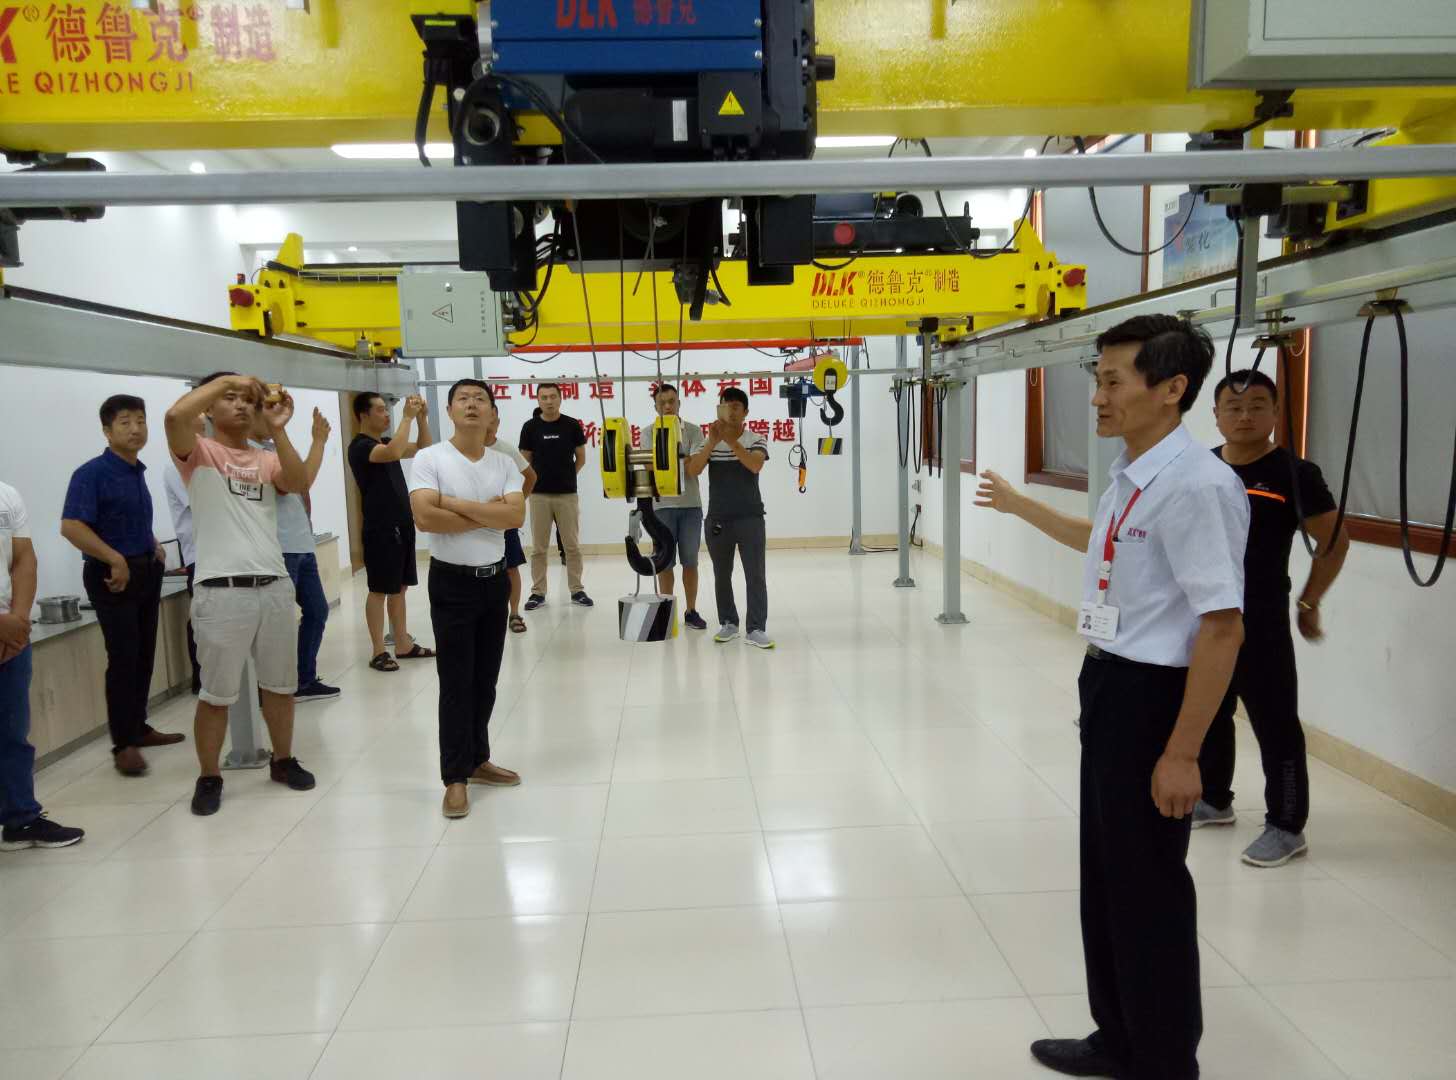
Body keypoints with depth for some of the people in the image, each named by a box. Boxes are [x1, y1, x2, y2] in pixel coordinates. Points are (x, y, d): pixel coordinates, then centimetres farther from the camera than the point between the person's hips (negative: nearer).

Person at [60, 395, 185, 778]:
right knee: (123, 657, -6)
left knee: (144, 654, 11)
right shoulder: (91, 473, -12)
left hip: (146, 571, 7)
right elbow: (70, 526, -23)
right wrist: (115, 560, -24)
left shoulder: (138, 473, 11)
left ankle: (138, 727, 24)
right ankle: (123, 743, 2)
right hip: (113, 574, -7)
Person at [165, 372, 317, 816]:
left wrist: (278, 429, -12)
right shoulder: (199, 453, 2)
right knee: (217, 693, 5)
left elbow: (300, 484, -7)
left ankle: (283, 760, 32)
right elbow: (175, 416, -20)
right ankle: (209, 777, 20)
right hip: (222, 591, -4)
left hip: (275, 586, 5)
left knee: (280, 684, 16)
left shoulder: (266, 459, 13)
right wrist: (227, 379, -10)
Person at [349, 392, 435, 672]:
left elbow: (423, 450, 15)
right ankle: (378, 651, 4)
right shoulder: (361, 446, -13)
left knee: (400, 588, 12)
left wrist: (422, 418, 1)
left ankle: (403, 644, 19)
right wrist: (407, 417, -25)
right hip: (380, 529, -8)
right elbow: (394, 453, -32)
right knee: (380, 589, -2)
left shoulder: (386, 441, 14)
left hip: (401, 525, 9)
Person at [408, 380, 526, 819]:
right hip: (452, 583, -4)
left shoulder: (504, 464, 3)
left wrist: (455, 504, -17)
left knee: (486, 680, 14)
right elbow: (425, 518, -22)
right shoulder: (430, 458, -9)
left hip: (495, 579, 5)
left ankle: (478, 760, 28)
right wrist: (489, 513, -14)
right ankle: (455, 777, 8)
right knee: (456, 683, -1)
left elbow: (517, 516, -12)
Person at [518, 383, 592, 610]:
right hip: (539, 495, 0)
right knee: (539, 548, 5)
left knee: (573, 546, 4)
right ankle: (538, 592, 14)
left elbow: (581, 458, 9)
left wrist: (565, 475, 10)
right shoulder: (530, 427, 0)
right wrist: (539, 479, 8)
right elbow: (525, 462, 8)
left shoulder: (572, 425, 0)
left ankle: (577, 590, 14)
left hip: (567, 494, 0)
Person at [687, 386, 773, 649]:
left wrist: (731, 440, -28)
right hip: (717, 519, 3)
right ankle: (728, 623, 24)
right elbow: (692, 471, -11)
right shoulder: (708, 442, 4)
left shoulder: (756, 441, -2)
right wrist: (713, 442, -20)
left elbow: (755, 465, -22)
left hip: (750, 518, -2)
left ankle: (756, 628, 0)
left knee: (756, 575, -4)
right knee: (721, 575, 11)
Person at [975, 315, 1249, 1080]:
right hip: (1109, 683, 10)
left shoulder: (1196, 485, -24)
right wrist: (1020, 507, 40)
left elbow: (1222, 627, -25)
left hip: (1152, 695, -10)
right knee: (1105, 870, 20)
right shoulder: (1130, 475, 7)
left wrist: (1182, 753, -24)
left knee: (1147, 885, 6)